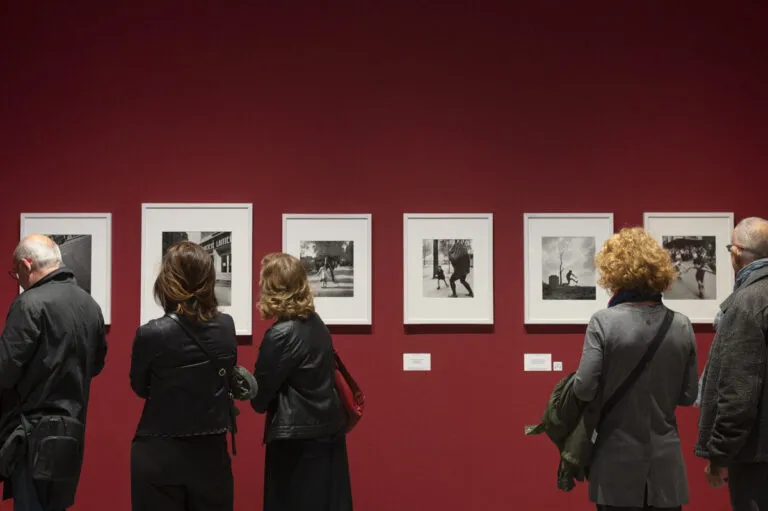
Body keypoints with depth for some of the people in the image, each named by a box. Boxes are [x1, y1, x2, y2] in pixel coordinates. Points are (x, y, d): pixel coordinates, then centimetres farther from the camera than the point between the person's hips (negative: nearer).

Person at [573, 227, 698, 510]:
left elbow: (584, 389, -15)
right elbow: (689, 395, 4)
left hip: (618, 462, -3)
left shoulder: (604, 322, -13)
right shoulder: (682, 325, -1)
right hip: (666, 461, 3)